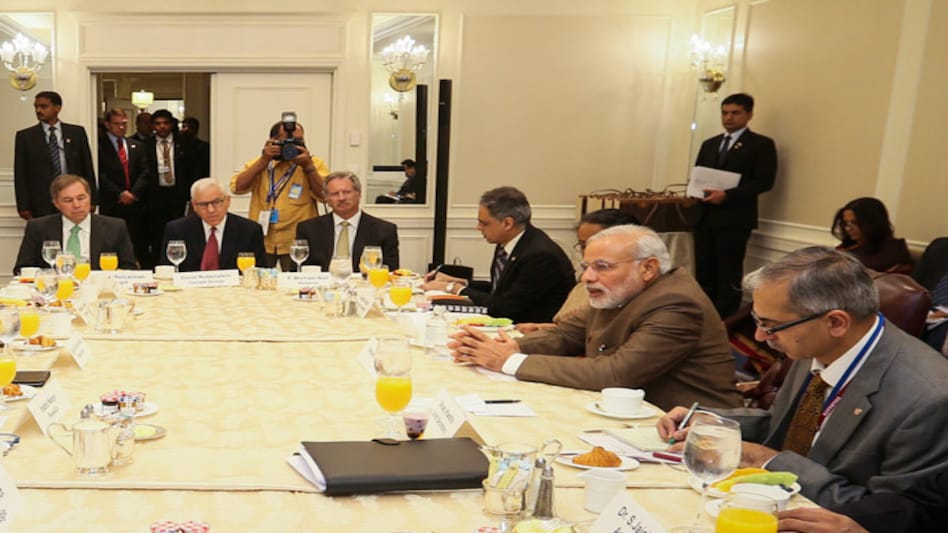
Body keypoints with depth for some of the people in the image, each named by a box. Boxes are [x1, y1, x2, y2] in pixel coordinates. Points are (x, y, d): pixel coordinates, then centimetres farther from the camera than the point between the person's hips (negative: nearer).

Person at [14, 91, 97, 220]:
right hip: (41, 204, 0)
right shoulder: (25, 136, 6)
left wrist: (91, 200, 3)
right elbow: (20, 174, 5)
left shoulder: (77, 132, 8)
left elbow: (87, 167, 8)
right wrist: (23, 207, -2)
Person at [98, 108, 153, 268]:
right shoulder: (99, 147, 2)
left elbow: (145, 173, 7)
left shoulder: (137, 147, 16)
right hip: (111, 206, -3)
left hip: (136, 204, 3)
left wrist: (134, 193, -8)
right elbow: (100, 176, -6)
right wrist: (119, 194, -14)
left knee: (141, 246, 3)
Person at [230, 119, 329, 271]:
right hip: (261, 240, 2)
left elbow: (324, 195, -10)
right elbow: (238, 187, -7)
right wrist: (264, 160, -12)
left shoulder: (314, 164, 3)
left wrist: (308, 165, -18)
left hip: (297, 243, -2)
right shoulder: (260, 163, 8)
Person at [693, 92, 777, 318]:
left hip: (734, 218, -6)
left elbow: (764, 181, -10)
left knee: (729, 274, -2)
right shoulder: (709, 144, 21)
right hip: (705, 216, 6)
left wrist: (726, 195, -19)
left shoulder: (761, 144, 0)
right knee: (704, 272, 6)